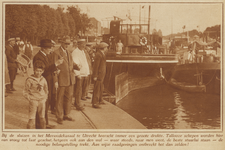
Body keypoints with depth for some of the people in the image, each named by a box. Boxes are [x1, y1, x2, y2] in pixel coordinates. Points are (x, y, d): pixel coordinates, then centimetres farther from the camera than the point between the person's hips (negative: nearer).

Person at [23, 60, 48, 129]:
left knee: (42, 117, 14)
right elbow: (25, 92, -3)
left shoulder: (43, 80, 5)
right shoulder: (29, 80, -8)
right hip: (33, 101, -4)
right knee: (32, 118, -4)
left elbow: (46, 90, 17)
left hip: (42, 101, 4)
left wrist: (45, 98, 8)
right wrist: (29, 98, -9)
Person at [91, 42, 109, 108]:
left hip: (101, 75, 10)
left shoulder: (102, 54, 13)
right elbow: (96, 66, -21)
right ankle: (94, 103, -3)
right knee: (97, 89, -7)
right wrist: (95, 76, -21)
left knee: (101, 88, 19)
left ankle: (100, 100, 33)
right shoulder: (98, 55, -19)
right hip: (98, 75, -10)